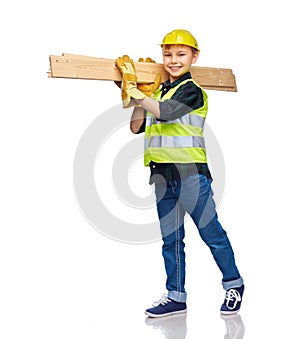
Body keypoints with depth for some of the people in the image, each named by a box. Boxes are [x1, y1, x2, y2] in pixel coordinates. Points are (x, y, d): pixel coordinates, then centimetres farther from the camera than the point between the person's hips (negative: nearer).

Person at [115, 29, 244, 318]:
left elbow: (165, 112, -22)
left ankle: (233, 285, 20)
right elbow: (136, 127, 11)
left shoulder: (192, 91, -5)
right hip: (163, 176, 7)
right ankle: (175, 297, 19)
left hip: (190, 172, -7)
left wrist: (136, 93, -21)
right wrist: (140, 96, 0)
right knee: (170, 239, 10)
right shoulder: (157, 91, 16)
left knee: (211, 233, 1)